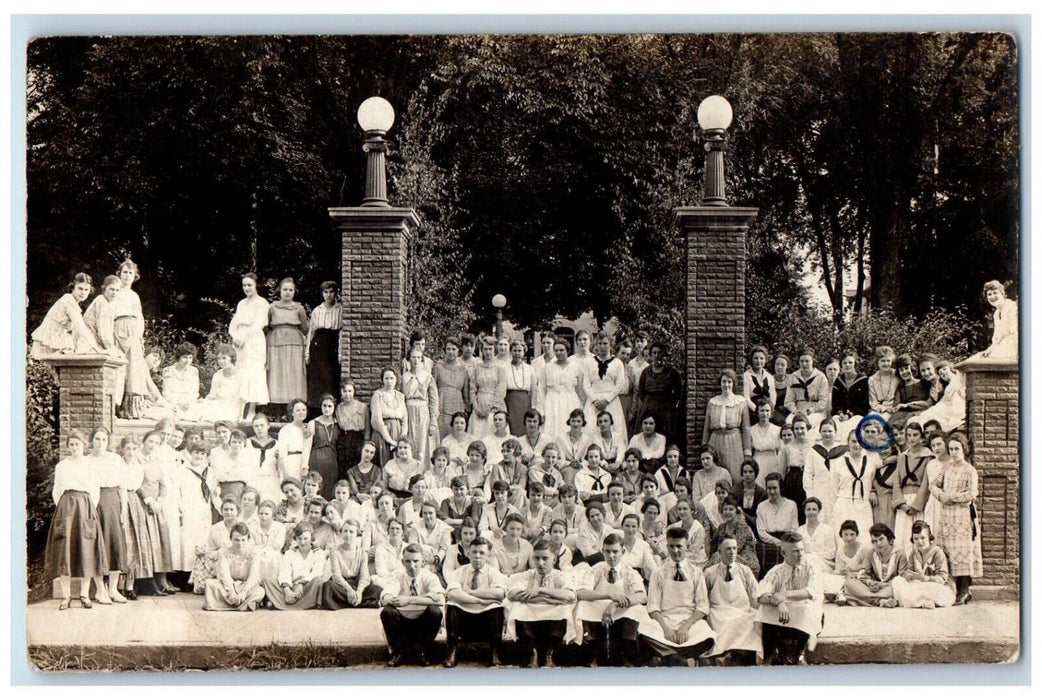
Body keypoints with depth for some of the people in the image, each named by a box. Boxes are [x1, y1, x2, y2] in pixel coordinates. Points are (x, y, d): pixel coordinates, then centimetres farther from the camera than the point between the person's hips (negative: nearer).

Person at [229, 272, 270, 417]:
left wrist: (244, 338, -17)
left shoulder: (261, 302, 0)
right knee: (240, 376, 1)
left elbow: (257, 325, -10)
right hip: (239, 343, 7)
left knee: (253, 375, -10)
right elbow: (233, 324, 14)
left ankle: (251, 412, -13)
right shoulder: (241, 303, 20)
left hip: (254, 341, -6)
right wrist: (235, 337, -6)